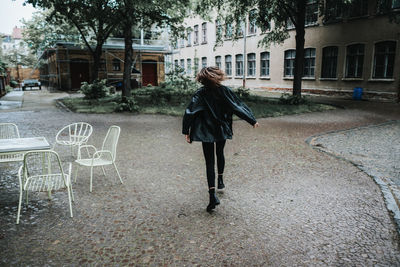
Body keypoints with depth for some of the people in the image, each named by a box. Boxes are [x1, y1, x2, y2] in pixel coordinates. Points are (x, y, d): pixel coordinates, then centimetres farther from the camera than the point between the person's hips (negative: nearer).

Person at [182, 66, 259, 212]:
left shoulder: (200, 94, -11)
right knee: (220, 154, 28)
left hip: (206, 132, -2)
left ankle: (213, 195, -10)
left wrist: (186, 131, -10)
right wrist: (252, 120, 7)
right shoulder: (225, 91, -6)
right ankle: (220, 180, 40)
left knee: (209, 162, 0)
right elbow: (239, 106, -2)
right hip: (222, 130, 3)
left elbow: (189, 112, -16)